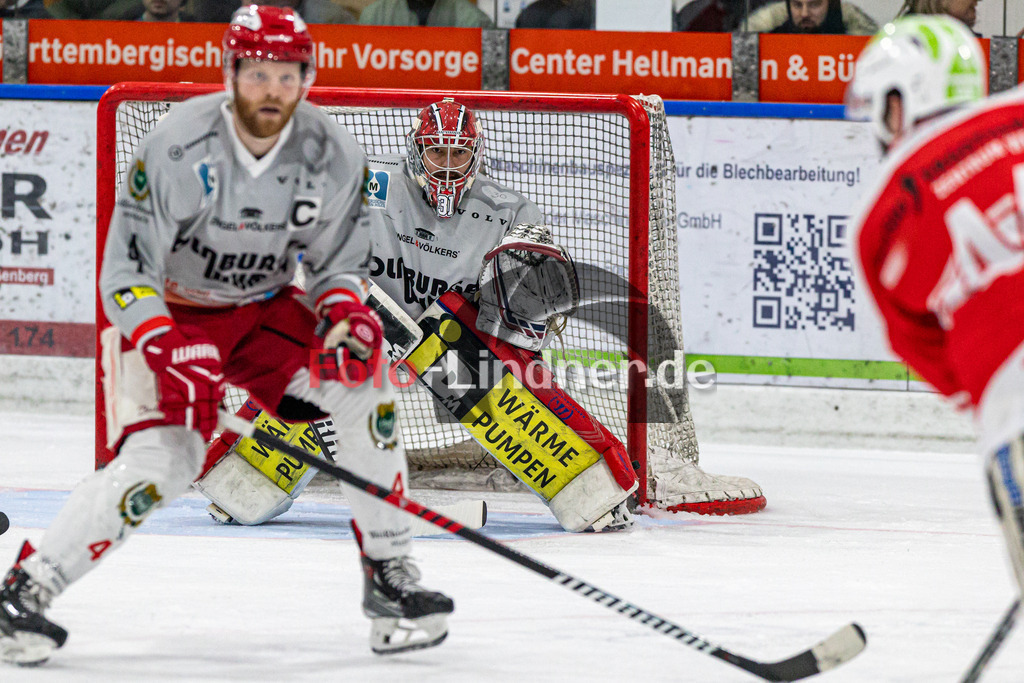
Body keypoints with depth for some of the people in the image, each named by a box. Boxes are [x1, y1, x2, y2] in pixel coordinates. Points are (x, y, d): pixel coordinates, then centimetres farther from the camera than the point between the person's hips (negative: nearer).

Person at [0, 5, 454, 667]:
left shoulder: (334, 156, -13)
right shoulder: (179, 147, -25)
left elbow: (338, 259, 2)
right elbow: (126, 271, -21)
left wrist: (344, 309, -21)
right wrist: (169, 355, -35)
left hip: (266, 310, 4)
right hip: (166, 316, -4)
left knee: (364, 386, -17)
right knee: (162, 458, -25)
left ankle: (390, 578, -5)